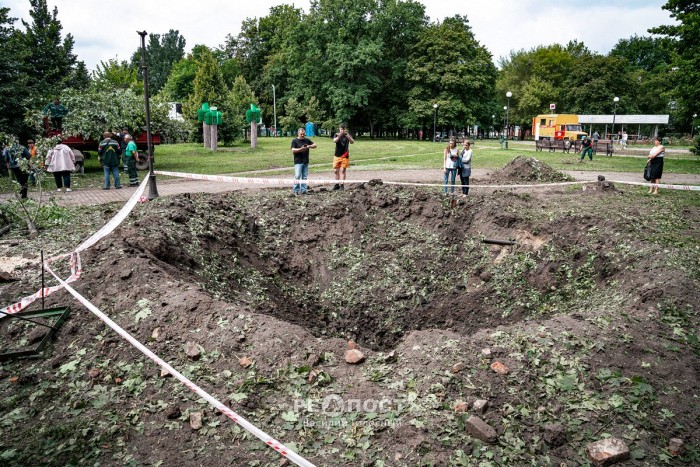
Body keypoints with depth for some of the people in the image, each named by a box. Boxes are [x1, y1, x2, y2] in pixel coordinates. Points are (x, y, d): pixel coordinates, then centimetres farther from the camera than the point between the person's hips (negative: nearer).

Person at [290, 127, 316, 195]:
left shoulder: (307, 140, 13)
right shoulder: (294, 141, -1)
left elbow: (315, 145, 14)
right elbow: (293, 150, -10)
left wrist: (309, 146, -6)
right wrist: (300, 149, -23)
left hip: (306, 162, 5)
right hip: (298, 162, -5)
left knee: (305, 177, 7)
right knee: (297, 176, -9)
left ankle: (303, 189, 14)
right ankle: (295, 190, 1)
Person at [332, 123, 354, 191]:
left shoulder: (347, 135, 1)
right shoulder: (337, 135, 3)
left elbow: (352, 142, -15)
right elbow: (334, 141, -18)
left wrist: (347, 136, -33)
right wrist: (340, 135, -35)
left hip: (345, 156, -2)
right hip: (337, 155, 2)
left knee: (342, 170, -8)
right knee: (336, 170, 7)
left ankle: (342, 185, -8)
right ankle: (337, 184, 20)